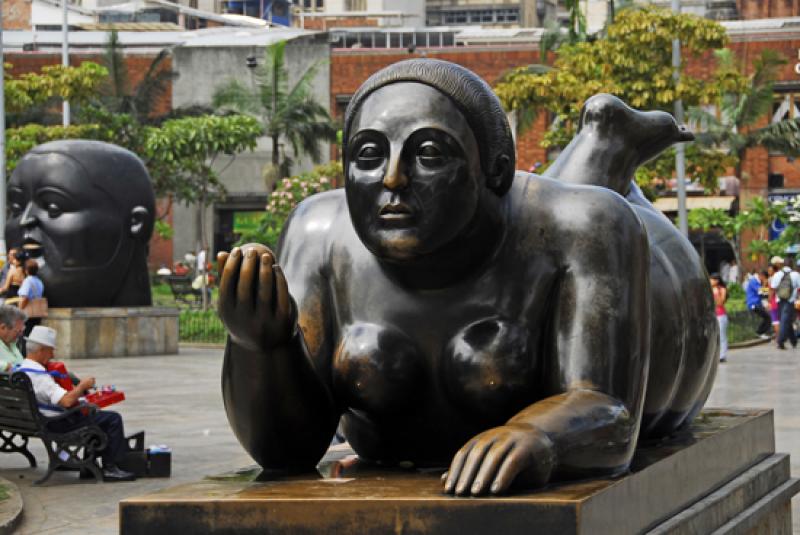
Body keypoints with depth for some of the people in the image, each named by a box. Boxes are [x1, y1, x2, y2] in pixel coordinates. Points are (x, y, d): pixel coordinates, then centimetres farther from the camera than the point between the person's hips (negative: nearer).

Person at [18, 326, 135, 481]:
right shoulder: (38, 375, -26)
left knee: (96, 414, 30)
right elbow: (66, 401, -33)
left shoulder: (20, 370, 6)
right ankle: (110, 468, -3)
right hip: (58, 425, -11)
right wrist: (82, 386, -16)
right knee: (113, 419, -8)